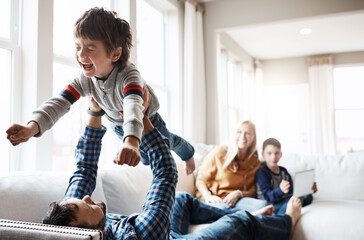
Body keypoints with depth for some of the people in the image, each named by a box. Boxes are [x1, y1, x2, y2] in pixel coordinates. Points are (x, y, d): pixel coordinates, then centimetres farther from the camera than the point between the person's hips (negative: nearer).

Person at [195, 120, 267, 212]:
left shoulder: (255, 163, 13)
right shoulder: (219, 153, 2)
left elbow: (252, 191, 11)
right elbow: (201, 180, 2)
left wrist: (238, 193, -12)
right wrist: (207, 196, -19)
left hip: (235, 200, 4)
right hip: (214, 200, -3)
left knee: (263, 204, -30)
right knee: (220, 207, -42)